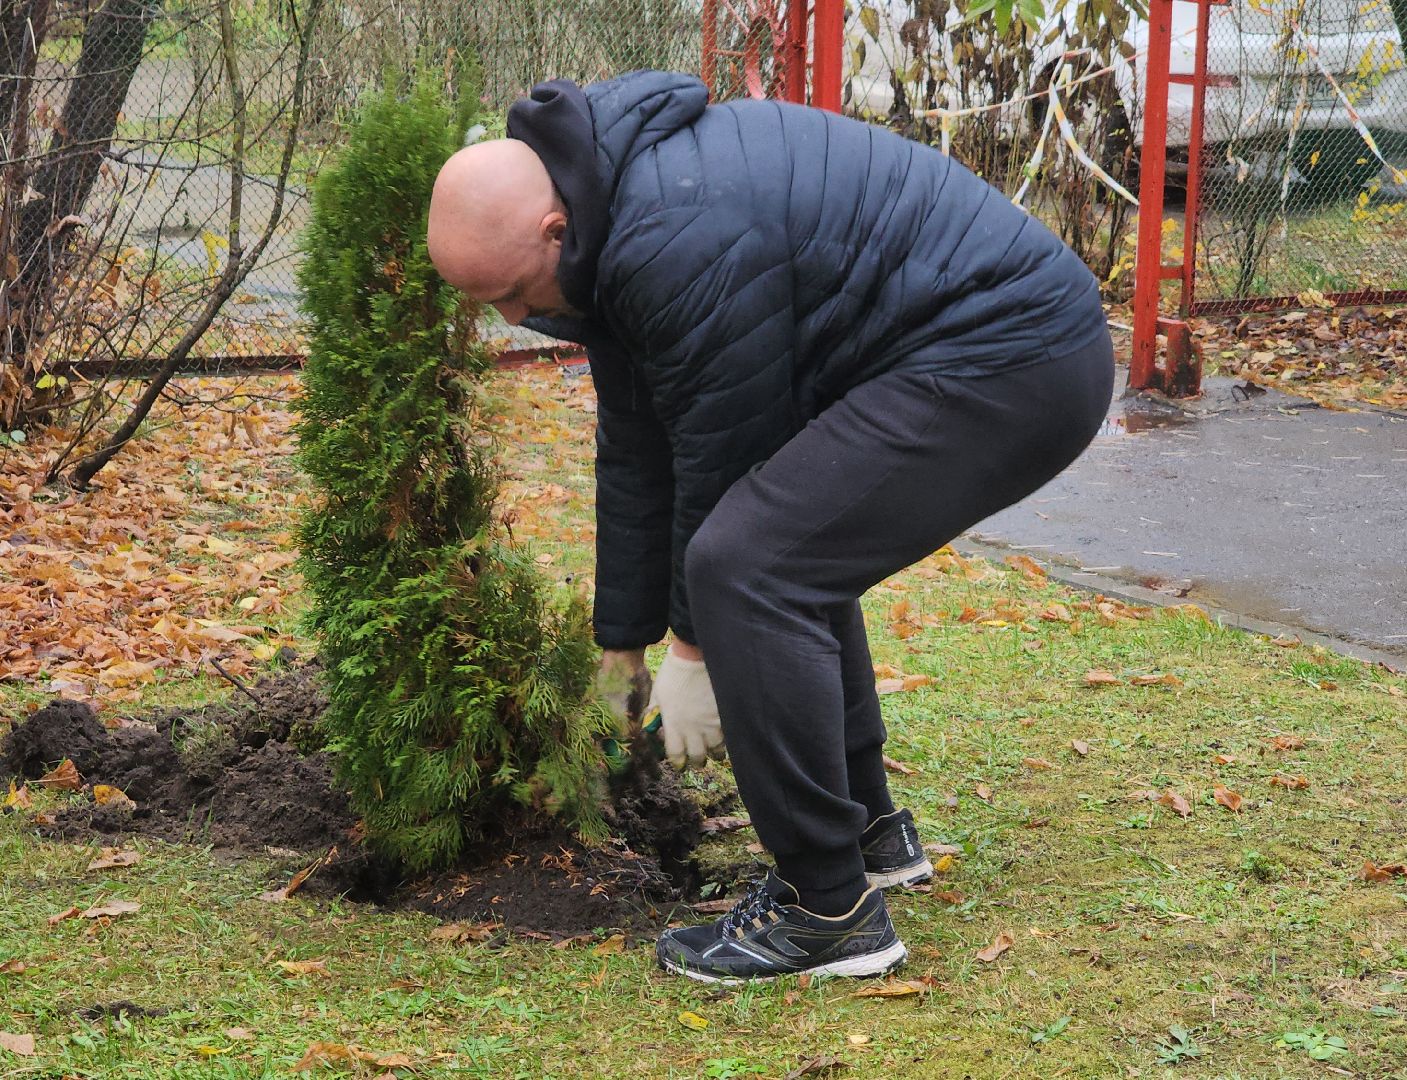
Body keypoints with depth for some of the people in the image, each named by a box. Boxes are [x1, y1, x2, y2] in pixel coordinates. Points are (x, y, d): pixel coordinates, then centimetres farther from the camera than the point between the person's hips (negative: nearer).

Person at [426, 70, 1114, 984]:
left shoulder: (677, 239, -21)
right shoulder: (617, 210, 12)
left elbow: (723, 453, -12)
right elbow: (636, 454, 19)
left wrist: (697, 646, 1)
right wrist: (621, 645, 24)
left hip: (1007, 361, -11)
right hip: (1015, 348, 11)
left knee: (748, 564, -17)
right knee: (790, 547, 22)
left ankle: (830, 911, -10)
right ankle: (871, 832, 28)